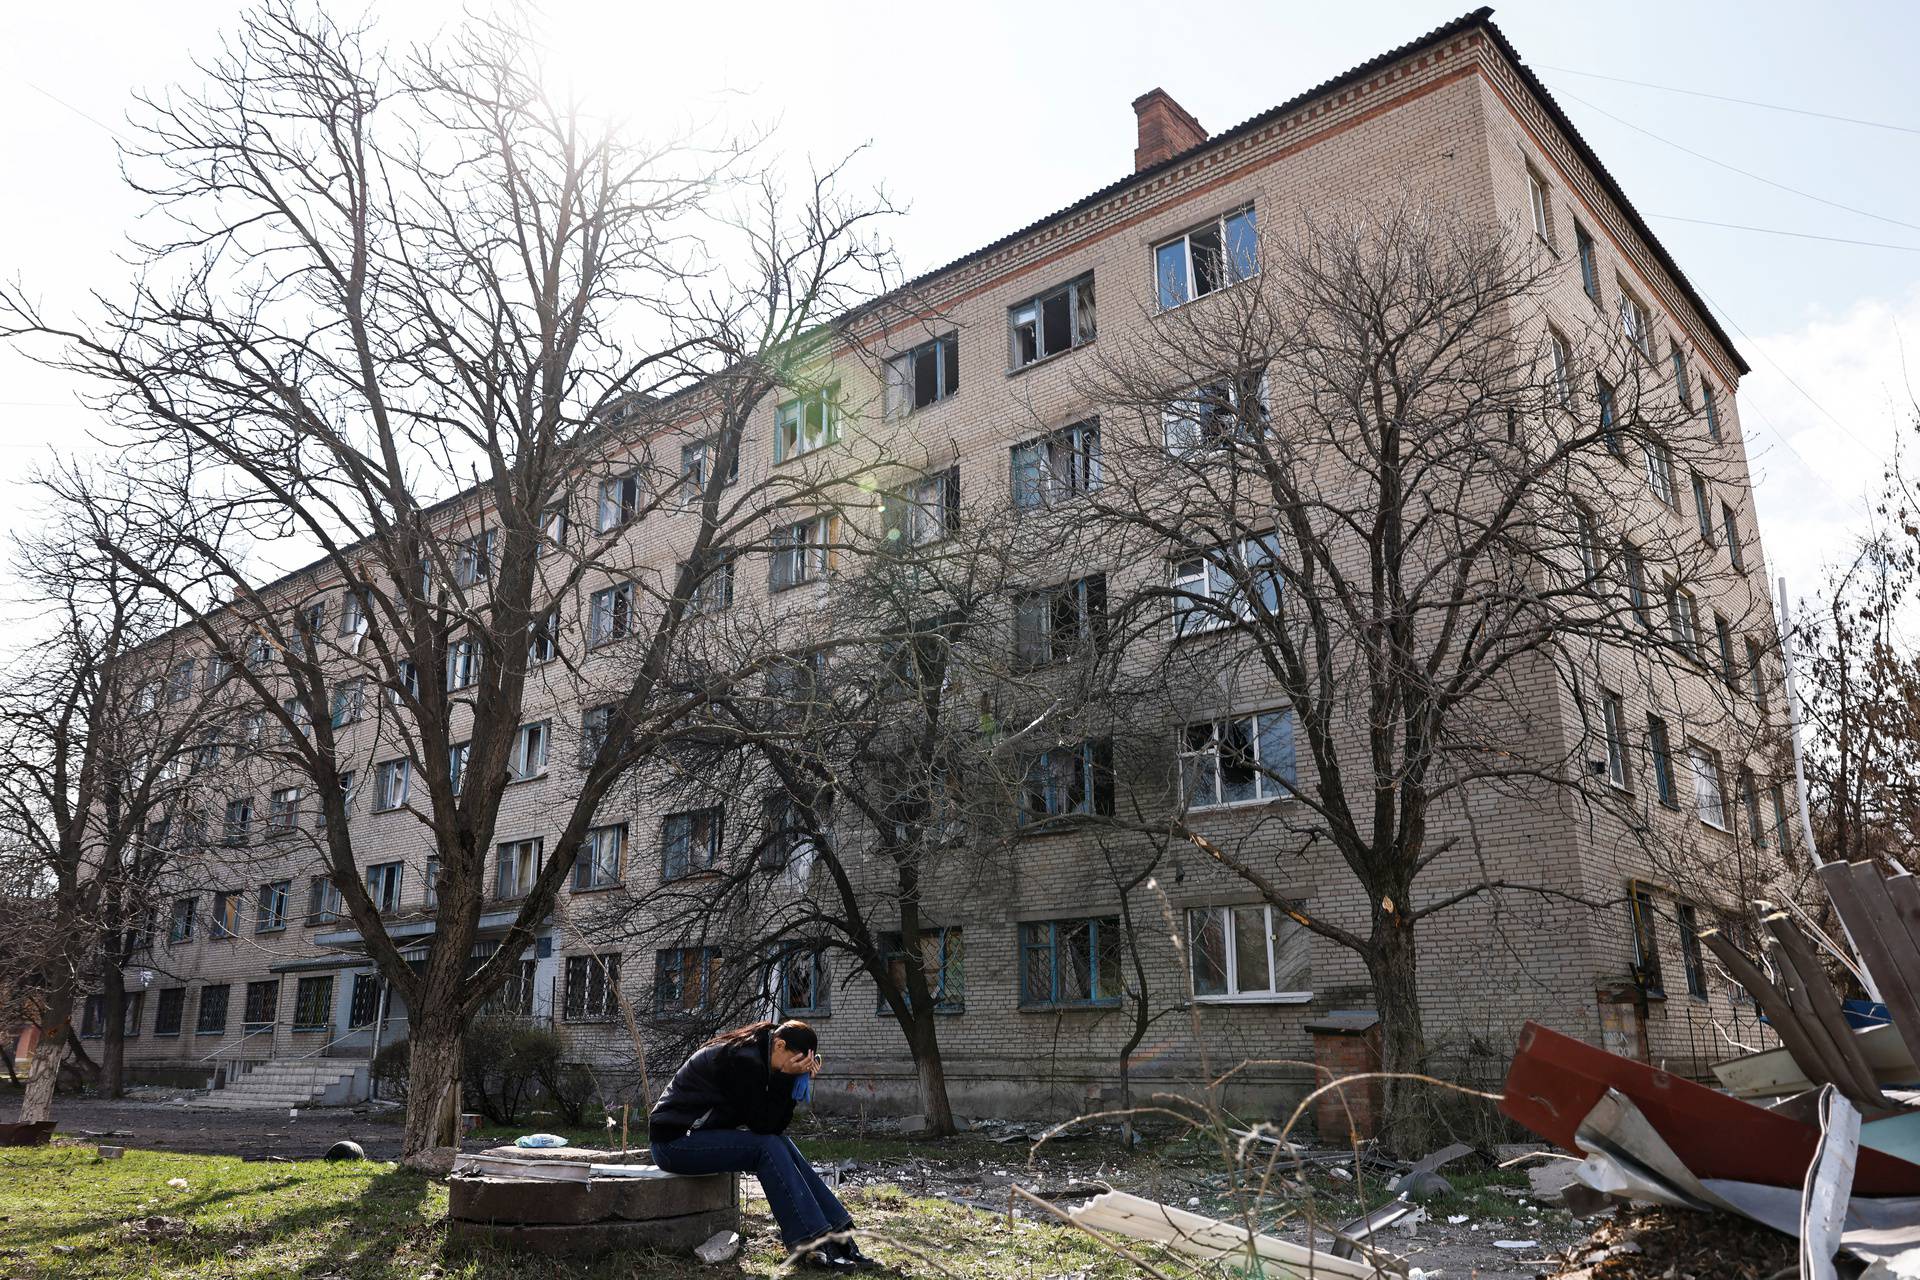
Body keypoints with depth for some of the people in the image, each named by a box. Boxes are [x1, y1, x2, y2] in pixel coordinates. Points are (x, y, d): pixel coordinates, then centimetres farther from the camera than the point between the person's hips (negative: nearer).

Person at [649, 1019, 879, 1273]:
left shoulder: (753, 1057, 6)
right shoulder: (744, 1061, -21)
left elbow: (775, 1126, 3)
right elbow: (763, 1125, -20)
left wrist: (796, 1079, -7)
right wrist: (786, 1077, -20)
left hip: (699, 1134, 9)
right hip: (674, 1140, -9)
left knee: (781, 1143, -5)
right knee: (767, 1147, -22)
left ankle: (839, 1236, -6)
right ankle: (812, 1246, -20)